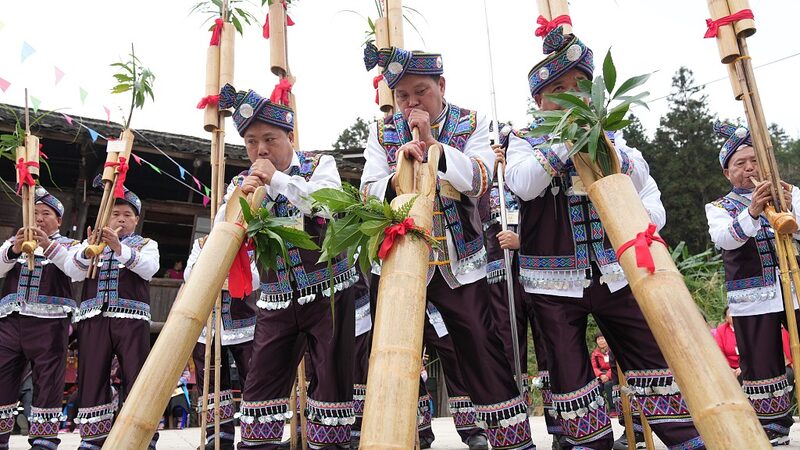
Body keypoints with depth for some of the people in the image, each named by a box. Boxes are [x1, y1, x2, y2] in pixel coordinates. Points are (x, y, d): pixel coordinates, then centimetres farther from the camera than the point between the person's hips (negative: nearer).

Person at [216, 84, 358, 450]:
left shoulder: (319, 165, 2)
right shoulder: (243, 183, 10)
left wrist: (276, 178, -18)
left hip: (328, 291, -3)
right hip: (276, 299, 3)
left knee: (331, 374, 0)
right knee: (262, 376, 5)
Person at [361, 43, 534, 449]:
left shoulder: (472, 124, 1)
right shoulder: (383, 132, 5)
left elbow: (478, 181, -14)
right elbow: (368, 192, -3)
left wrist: (432, 142, -20)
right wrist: (397, 178, -24)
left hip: (461, 262, -1)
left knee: (481, 347, 0)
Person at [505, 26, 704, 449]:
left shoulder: (608, 136, 13)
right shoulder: (524, 143, 3)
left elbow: (642, 180, 1)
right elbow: (523, 185, -17)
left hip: (616, 271, 3)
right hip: (555, 279, -2)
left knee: (652, 353, 7)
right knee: (569, 370, 6)